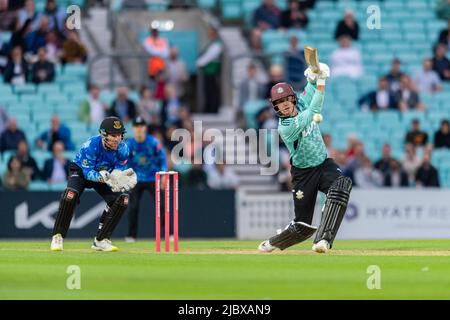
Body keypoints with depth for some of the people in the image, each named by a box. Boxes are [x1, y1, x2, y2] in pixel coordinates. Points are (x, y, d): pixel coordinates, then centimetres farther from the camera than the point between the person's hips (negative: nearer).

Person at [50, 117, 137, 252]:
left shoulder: (123, 149, -21)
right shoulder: (91, 145, -33)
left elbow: (119, 172, -17)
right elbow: (88, 172, -32)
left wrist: (117, 178, -42)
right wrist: (103, 177, -51)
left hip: (105, 174, 4)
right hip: (81, 171, -4)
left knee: (122, 199, -16)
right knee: (70, 195, -33)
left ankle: (101, 240, -3)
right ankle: (57, 237, -15)